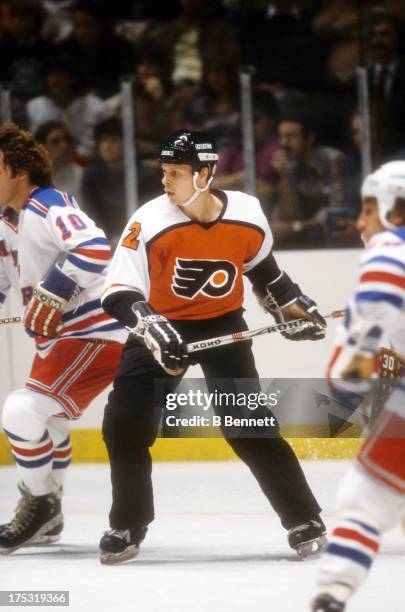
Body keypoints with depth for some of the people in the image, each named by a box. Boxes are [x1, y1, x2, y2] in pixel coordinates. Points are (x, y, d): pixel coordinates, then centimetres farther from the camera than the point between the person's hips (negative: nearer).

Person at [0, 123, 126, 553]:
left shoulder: (48, 208, -21)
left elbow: (94, 248, -36)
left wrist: (52, 294, -35)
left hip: (96, 335, -11)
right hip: (59, 339, 11)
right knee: (45, 421, 25)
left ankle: (40, 504, 2)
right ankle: (46, 518, 42)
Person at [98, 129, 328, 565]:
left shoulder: (246, 213, -13)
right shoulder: (150, 221, -20)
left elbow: (259, 262, 11)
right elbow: (119, 293, -22)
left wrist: (291, 304, 14)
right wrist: (151, 327, -38)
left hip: (223, 326, 0)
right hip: (162, 327, 0)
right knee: (125, 426, -8)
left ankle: (304, 520, -2)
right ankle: (127, 527, 10)